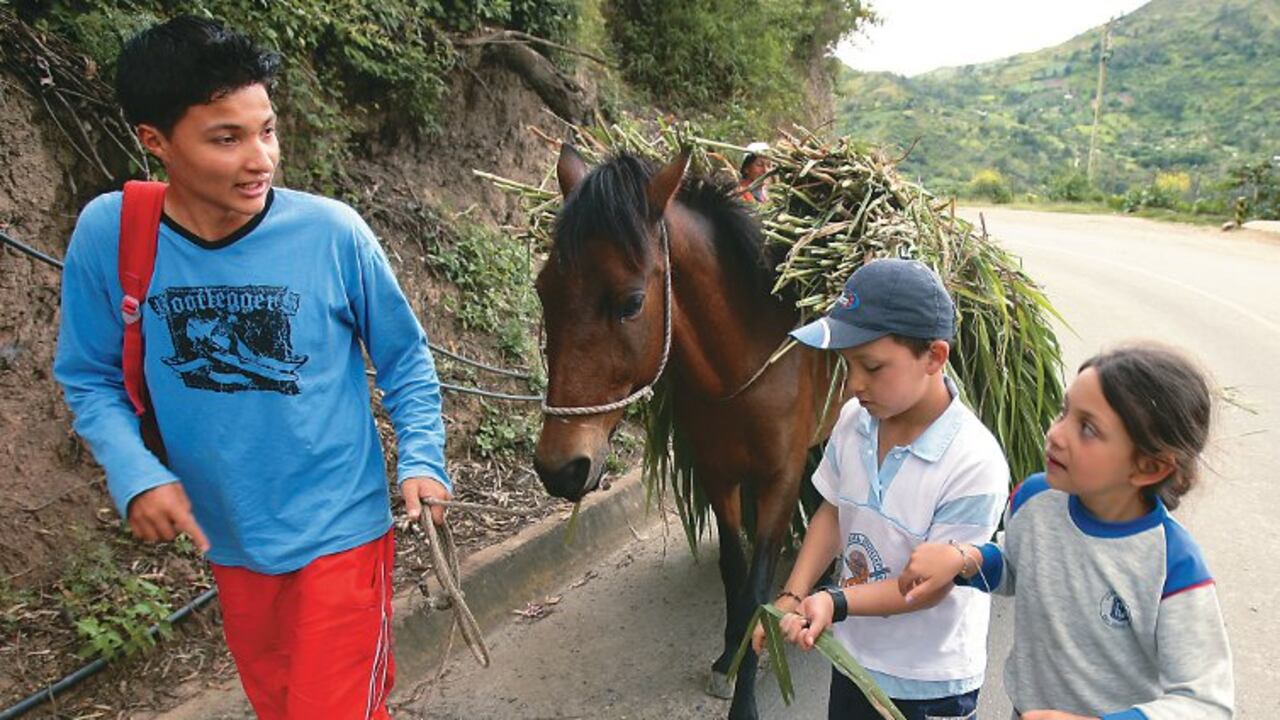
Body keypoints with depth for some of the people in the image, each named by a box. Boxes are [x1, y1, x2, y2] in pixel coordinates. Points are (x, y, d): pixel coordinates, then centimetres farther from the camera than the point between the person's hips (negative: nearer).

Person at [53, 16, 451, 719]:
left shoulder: (331, 231, -18)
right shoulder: (108, 234, -12)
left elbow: (405, 361, -5)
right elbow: (90, 378, 1)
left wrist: (421, 461, -15)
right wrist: (135, 474, -14)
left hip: (339, 529, -4)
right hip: (230, 538, 4)